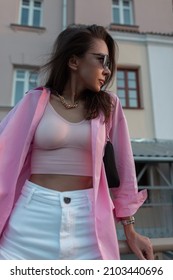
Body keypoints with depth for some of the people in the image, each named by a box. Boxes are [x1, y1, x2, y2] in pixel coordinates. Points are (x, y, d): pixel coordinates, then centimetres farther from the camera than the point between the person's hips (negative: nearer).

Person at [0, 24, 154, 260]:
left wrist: (130, 230, 9)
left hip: (88, 219, 2)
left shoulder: (109, 105, 4)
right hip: (32, 216, 0)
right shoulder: (36, 101, 0)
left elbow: (123, 166, 5)